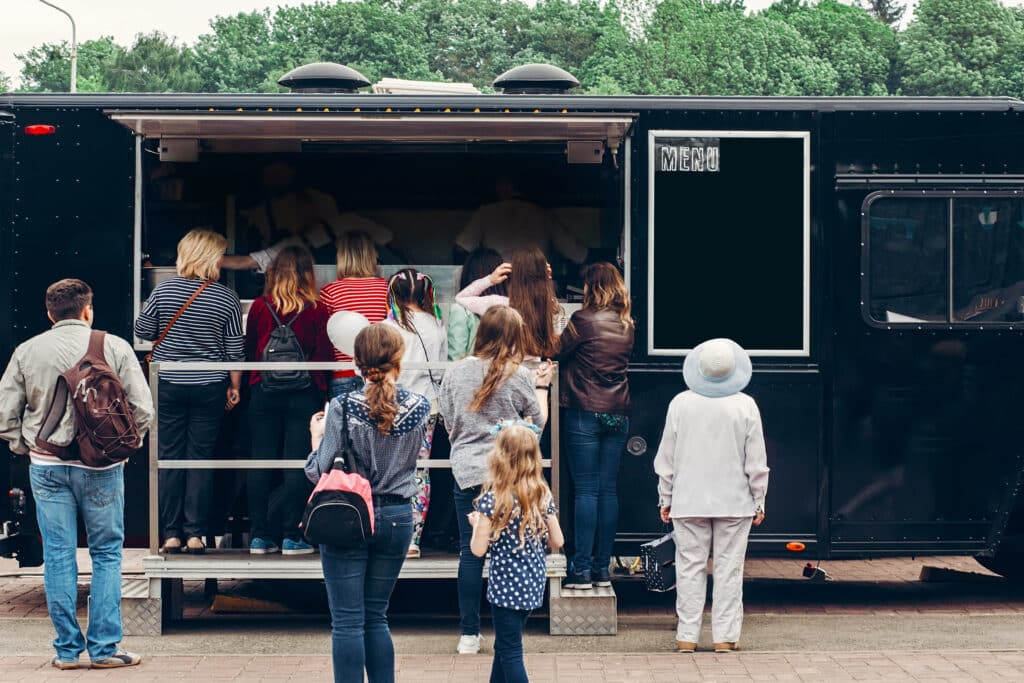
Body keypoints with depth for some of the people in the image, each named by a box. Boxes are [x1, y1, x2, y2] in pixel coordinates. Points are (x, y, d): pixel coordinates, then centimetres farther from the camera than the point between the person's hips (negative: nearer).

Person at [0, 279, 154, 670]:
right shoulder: (114, 347, -2)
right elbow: (143, 409, -4)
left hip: (46, 467, 2)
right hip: (101, 466, -2)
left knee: (58, 556, 7)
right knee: (106, 554, 8)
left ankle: (67, 649, 11)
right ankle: (104, 647, 7)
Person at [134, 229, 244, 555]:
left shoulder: (164, 290, -6)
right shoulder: (227, 298, -6)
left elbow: (142, 331, 2)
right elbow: (235, 349, -1)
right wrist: (235, 386, 11)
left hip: (168, 385, 0)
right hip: (209, 389, 0)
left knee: (169, 458, 6)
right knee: (201, 458, 5)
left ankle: (170, 534, 7)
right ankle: (195, 534, 5)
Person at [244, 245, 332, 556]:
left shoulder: (259, 307, 0)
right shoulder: (317, 310, -6)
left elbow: (249, 350, 10)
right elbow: (325, 355, -3)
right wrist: (318, 385, 14)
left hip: (264, 391, 2)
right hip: (304, 395, -2)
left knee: (261, 463, 6)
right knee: (296, 465, 1)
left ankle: (260, 536, 8)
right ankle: (291, 537, 1)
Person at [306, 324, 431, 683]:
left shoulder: (343, 408, -14)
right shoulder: (420, 408, -4)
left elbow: (319, 472, -11)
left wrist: (317, 435, 7)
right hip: (396, 518, 4)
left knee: (347, 621, 2)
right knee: (376, 617, 15)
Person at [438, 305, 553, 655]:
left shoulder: (456, 372, 0)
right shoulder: (520, 376, -8)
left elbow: (448, 422, 10)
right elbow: (538, 422, 4)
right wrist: (541, 386, 16)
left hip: (468, 472, 2)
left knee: (470, 553, 7)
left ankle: (469, 634, 9)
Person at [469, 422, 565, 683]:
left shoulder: (491, 500, -16)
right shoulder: (543, 496, -2)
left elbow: (478, 549, -14)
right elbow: (557, 541, 4)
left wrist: (476, 523, 3)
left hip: (506, 586, -6)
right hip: (534, 582, 6)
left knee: (510, 653, 2)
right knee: (504, 645, 22)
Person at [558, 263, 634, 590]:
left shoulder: (584, 320, -9)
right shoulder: (626, 325, 8)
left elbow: (558, 352, 0)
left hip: (585, 413, -5)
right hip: (618, 414, 5)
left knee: (586, 491, -4)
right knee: (608, 490, 7)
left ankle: (582, 569, -4)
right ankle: (602, 568, 9)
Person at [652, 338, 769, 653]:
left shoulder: (680, 404, -4)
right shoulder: (745, 406, -6)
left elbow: (666, 458, 1)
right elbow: (756, 462, -2)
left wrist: (665, 498, 11)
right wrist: (758, 502, 7)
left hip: (689, 502, 1)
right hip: (735, 502, -1)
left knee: (690, 567, 5)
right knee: (729, 569, 5)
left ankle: (687, 636, 6)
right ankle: (725, 636, 5)